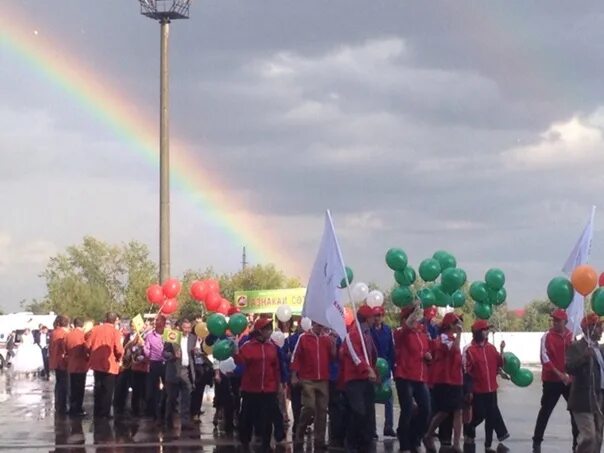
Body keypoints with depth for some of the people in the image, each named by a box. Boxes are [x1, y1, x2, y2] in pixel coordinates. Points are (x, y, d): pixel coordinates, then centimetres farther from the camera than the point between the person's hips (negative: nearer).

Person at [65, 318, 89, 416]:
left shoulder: (68, 335, 1)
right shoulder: (82, 335, -14)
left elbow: (65, 350, 7)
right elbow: (86, 349, -12)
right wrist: (88, 358, 6)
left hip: (71, 366, 5)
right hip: (81, 365, -5)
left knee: (72, 388, 13)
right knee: (80, 388, 1)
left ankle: (72, 409, 17)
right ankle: (78, 410, 0)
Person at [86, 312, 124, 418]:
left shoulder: (95, 329, 0)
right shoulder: (115, 332, -12)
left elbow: (88, 345, -1)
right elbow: (119, 350, -18)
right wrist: (119, 358, 3)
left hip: (97, 363, 4)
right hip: (110, 365, -4)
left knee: (98, 388, 15)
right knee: (108, 390, 5)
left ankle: (97, 412, 19)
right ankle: (105, 413, 5)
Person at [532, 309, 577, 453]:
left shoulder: (571, 336, 6)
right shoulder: (547, 337, -5)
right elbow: (544, 357, -14)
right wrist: (558, 373, -20)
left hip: (569, 380, 4)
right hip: (551, 380, -4)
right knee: (545, 411, 1)